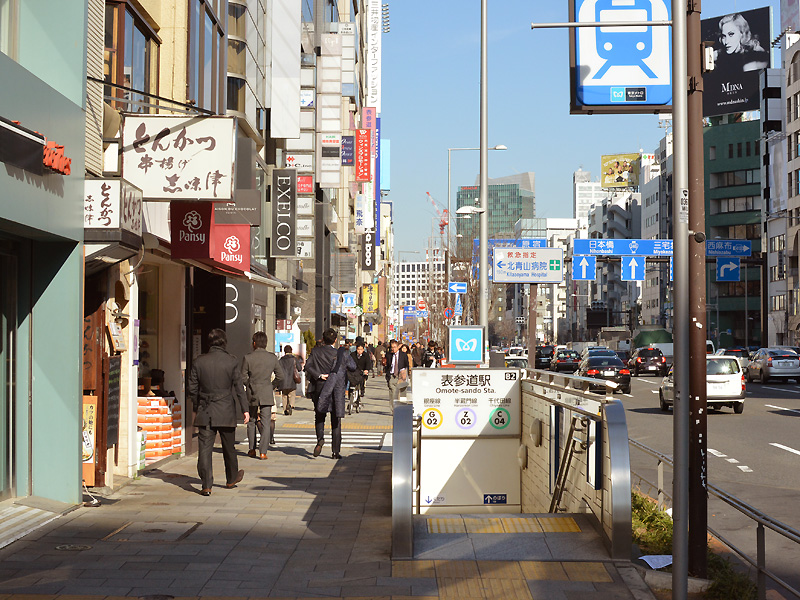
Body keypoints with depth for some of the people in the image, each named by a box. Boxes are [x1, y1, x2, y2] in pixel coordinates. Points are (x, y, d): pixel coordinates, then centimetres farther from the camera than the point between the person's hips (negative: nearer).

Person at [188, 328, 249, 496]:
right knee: (228, 447, 16)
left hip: (205, 412, 0)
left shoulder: (199, 361, -1)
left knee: (204, 448, -1)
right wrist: (245, 409, 3)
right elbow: (239, 387, -3)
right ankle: (231, 478, 33)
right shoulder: (232, 361, -4)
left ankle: (206, 485, -9)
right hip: (226, 412, 0)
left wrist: (196, 409, 17)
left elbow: (193, 388, 4)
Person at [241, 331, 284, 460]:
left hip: (252, 394, 0)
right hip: (267, 394, 0)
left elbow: (243, 377, -3)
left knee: (252, 422, 15)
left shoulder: (247, 358, -7)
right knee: (266, 422, 1)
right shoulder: (272, 357, -1)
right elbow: (280, 376, 2)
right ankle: (263, 452, -6)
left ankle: (252, 449, 19)